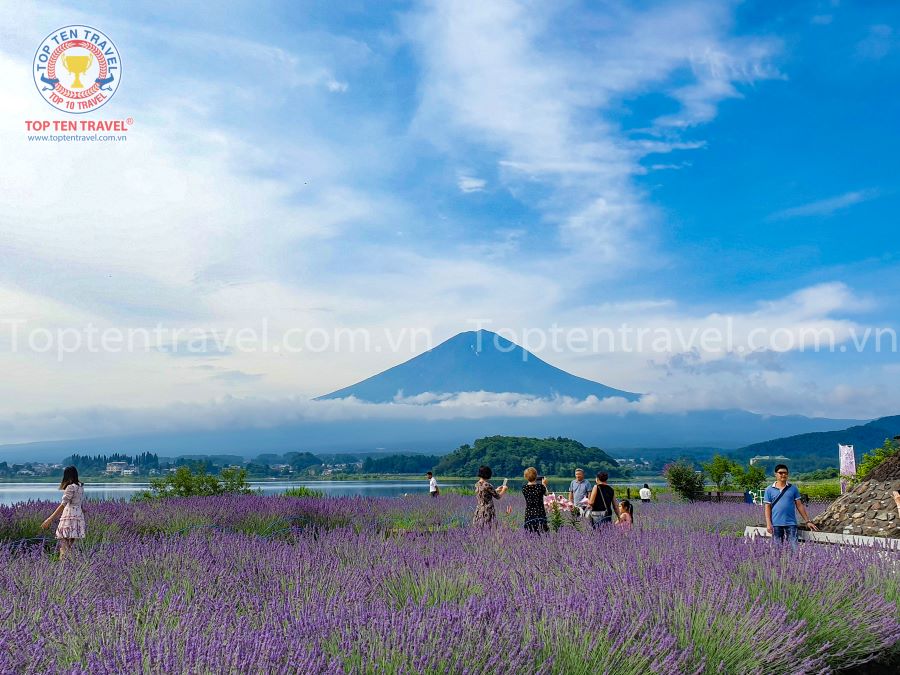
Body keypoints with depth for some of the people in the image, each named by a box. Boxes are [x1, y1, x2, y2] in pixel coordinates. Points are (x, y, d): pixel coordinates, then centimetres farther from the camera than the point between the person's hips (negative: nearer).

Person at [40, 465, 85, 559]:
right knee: (71, 547, 10)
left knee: (64, 548, -8)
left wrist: (50, 519, -19)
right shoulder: (80, 486, 13)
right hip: (79, 516, 8)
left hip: (69, 517, -8)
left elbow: (63, 505, -17)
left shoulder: (71, 487, -11)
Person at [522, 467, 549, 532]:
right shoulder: (540, 486, -7)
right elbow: (546, 494, 13)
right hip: (540, 514, -2)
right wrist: (544, 484, 28)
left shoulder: (524, 488, -1)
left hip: (529, 514, 2)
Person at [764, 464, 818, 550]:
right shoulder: (769, 490, 4)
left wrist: (807, 521, 5)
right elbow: (768, 508, 3)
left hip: (791, 523, 0)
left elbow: (799, 505, 9)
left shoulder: (793, 488, 7)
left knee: (794, 547, -4)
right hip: (776, 524, 0)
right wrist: (768, 524, -6)